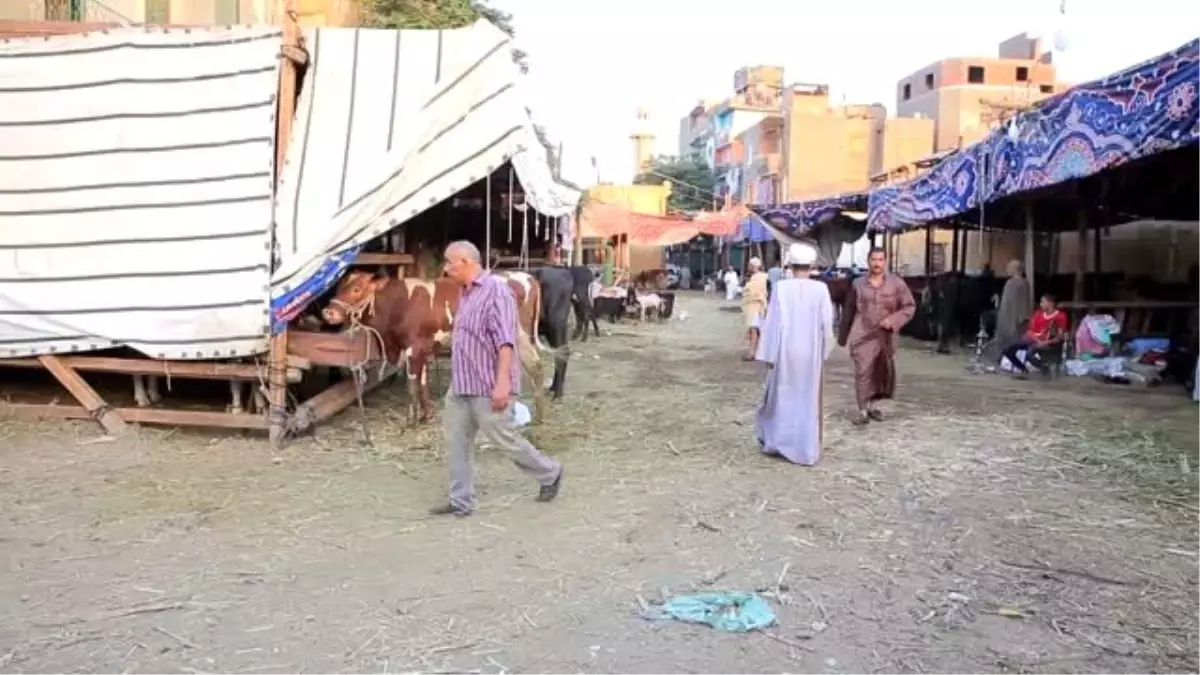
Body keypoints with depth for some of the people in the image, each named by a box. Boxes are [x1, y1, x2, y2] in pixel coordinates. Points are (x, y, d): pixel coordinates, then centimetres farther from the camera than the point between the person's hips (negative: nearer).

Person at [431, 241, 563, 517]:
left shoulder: (496, 289, -15)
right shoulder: (466, 293, 13)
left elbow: (505, 340, -22)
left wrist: (502, 382, -29)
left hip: (488, 387, -9)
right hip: (460, 385, 9)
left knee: (504, 438, 3)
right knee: (457, 441, 8)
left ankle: (550, 473, 24)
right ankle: (460, 502, 17)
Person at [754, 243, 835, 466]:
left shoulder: (781, 287, -9)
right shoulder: (821, 289, -6)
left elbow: (773, 322, -8)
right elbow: (826, 323, -3)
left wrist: (769, 354, -3)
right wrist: (823, 351, 10)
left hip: (786, 351, -1)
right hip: (811, 352, 1)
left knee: (782, 395, 16)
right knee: (808, 400, 9)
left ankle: (775, 440, 22)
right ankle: (806, 450, 13)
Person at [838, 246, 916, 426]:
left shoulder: (897, 283, -1)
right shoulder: (858, 284, 2)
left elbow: (910, 307, 2)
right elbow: (848, 311, 10)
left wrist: (893, 320, -14)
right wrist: (843, 335, 13)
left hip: (886, 336, 1)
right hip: (863, 335, -1)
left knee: (882, 373, 11)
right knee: (863, 373, -9)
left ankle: (872, 405, 29)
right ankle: (863, 411, -4)